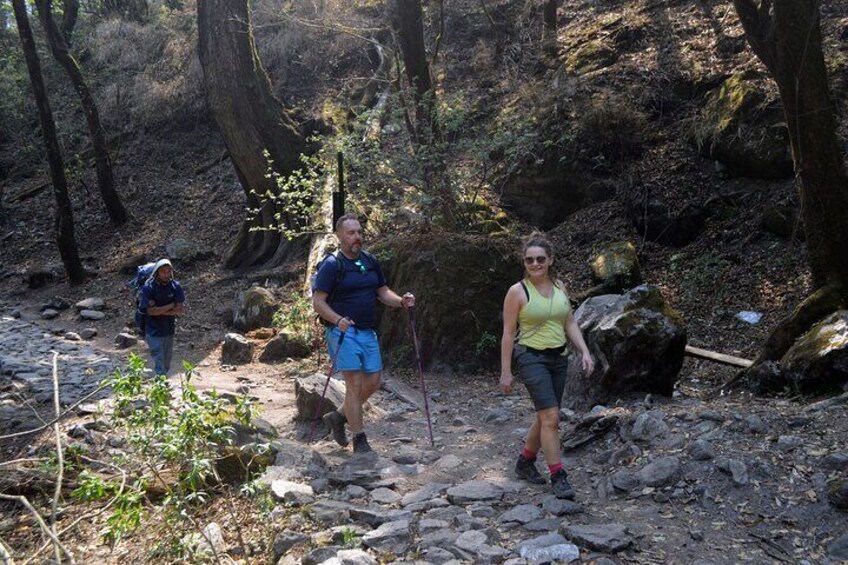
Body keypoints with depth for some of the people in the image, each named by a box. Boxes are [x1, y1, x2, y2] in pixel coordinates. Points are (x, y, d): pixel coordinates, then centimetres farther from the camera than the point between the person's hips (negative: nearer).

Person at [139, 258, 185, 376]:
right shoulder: (148, 288, -15)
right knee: (159, 365, -8)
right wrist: (171, 306, -17)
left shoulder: (175, 286, -5)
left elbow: (181, 310, -10)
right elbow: (150, 311, -22)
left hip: (169, 331, 4)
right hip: (154, 332, -4)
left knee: (166, 365, 15)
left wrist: (159, 311, -17)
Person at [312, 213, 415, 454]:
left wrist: (401, 301, -4)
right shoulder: (332, 265, -9)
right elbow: (318, 302, -11)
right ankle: (359, 441, 3)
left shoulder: (371, 261, 11)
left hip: (368, 332, 7)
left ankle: (338, 416, 29)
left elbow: (383, 292, 16)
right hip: (343, 332, -7)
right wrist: (338, 320, -27)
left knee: (373, 382, 8)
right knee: (355, 384, -7)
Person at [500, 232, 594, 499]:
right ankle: (558, 477, -6)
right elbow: (508, 333, -7)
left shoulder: (559, 287, 7)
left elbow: (570, 323, 13)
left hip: (558, 358, 6)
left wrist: (584, 352, 1)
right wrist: (505, 372, -8)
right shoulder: (517, 291, -8)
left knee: (545, 417, 13)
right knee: (551, 417, -14)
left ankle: (525, 462, 32)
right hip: (531, 357, -6)